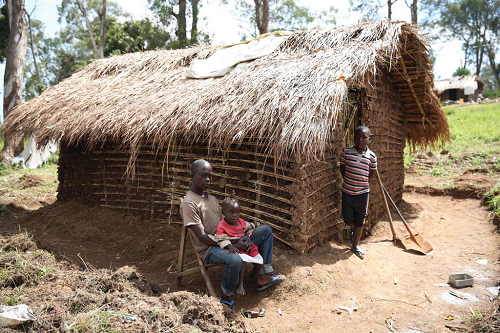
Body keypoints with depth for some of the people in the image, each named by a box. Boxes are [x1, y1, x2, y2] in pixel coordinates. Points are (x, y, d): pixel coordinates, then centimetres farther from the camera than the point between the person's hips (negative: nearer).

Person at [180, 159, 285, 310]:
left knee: (266, 230, 6)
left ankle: (263, 276, 7)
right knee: (235, 261, -42)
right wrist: (233, 245, -23)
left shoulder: (211, 198, 14)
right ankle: (226, 298, -14)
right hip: (209, 249, -9)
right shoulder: (189, 203, -14)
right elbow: (202, 237, -20)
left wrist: (241, 238, -6)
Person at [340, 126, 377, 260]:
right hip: (347, 192, 0)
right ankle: (353, 230, 47)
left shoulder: (372, 156, -7)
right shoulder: (346, 152, -9)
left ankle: (355, 246, 27)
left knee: (359, 221, 11)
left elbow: (372, 172, 7)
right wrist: (348, 181, 8)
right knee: (348, 219, 12)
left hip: (363, 193, 0)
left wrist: (361, 183, 10)